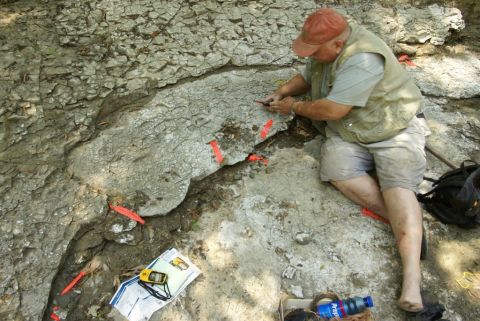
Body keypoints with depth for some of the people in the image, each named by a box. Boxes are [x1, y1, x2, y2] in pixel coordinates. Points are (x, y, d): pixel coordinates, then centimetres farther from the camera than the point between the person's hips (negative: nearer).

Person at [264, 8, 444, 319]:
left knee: (397, 184, -25)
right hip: (348, 133, 7)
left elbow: (333, 110, -29)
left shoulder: (362, 58, -27)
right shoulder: (324, 49, 1)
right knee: (338, 171, -23)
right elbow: (307, 77, 19)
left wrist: (294, 106, -13)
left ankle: (412, 281, -29)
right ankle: (409, 225, -15)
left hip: (396, 129, -6)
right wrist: (283, 91, 0)